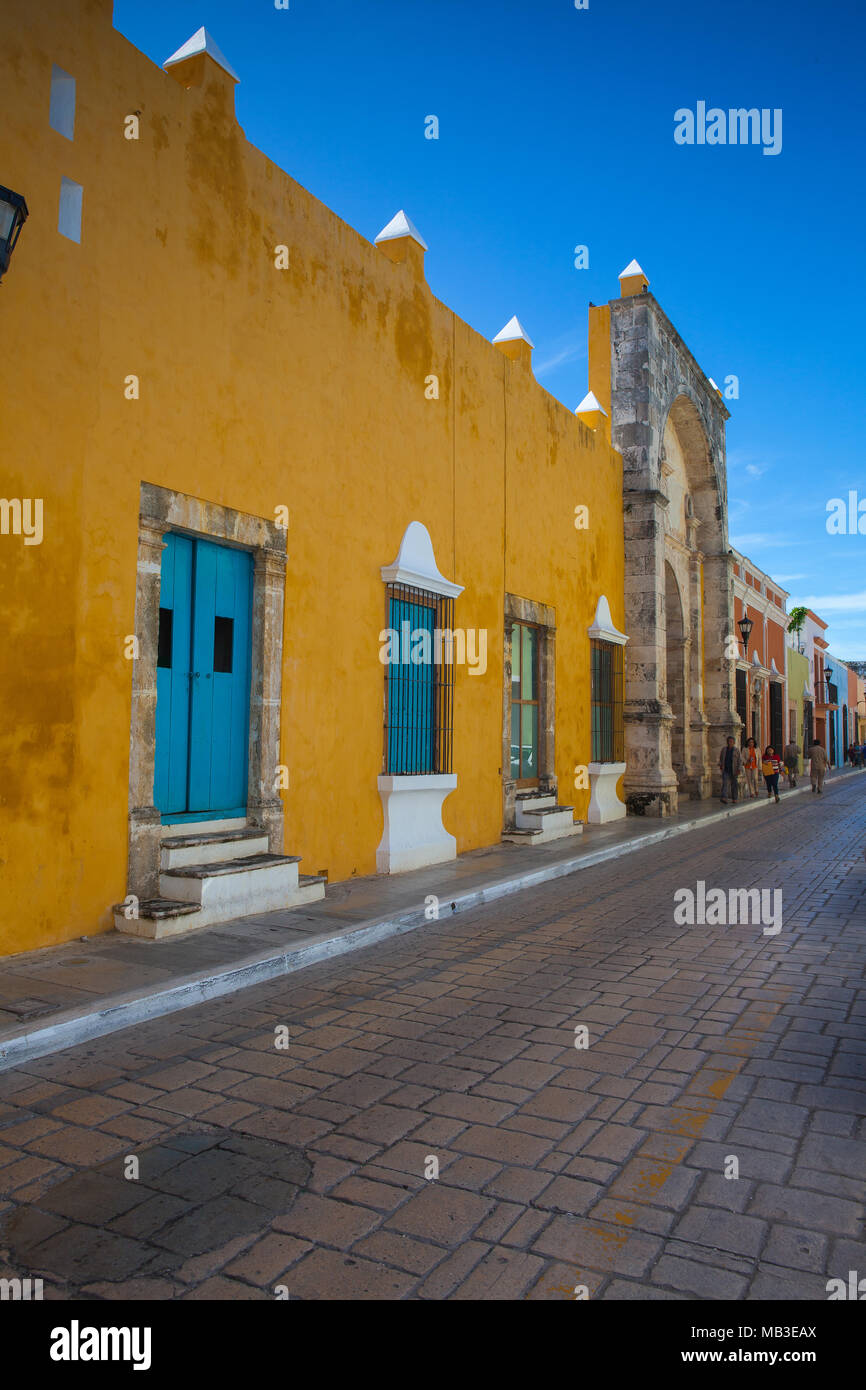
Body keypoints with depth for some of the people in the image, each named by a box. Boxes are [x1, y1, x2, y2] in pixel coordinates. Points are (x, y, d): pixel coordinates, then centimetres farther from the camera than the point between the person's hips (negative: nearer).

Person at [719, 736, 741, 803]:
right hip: (725, 770, 1)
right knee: (725, 783, -15)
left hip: (733, 771, -1)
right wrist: (720, 765, 8)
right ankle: (723, 798, -28)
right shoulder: (724, 749, 3)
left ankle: (734, 798, 26)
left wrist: (739, 769, -14)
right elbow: (720, 758, 18)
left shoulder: (736, 750, -4)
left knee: (734, 784, 9)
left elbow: (740, 760, -5)